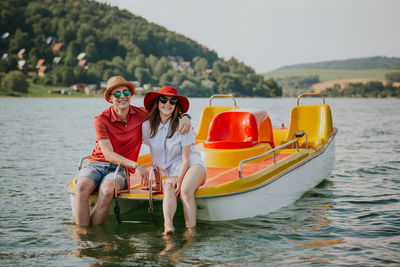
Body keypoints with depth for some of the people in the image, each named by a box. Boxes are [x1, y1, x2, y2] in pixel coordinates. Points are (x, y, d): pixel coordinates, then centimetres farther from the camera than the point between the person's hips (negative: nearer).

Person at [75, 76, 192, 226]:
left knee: (107, 190, -35)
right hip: (96, 164, 0)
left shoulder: (140, 115, 3)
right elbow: (108, 154, -13)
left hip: (119, 168, 1)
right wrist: (135, 165, -25)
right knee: (82, 187, -34)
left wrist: (185, 117, -11)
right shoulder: (101, 119, -5)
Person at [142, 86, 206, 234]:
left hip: (193, 165, -2)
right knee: (168, 189, -31)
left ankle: (191, 230, -39)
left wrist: (179, 179, -19)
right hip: (170, 172, 2)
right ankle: (168, 225, -55)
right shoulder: (147, 126, 2)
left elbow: (186, 158, -8)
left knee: (185, 190, -33)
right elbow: (155, 156, 14)